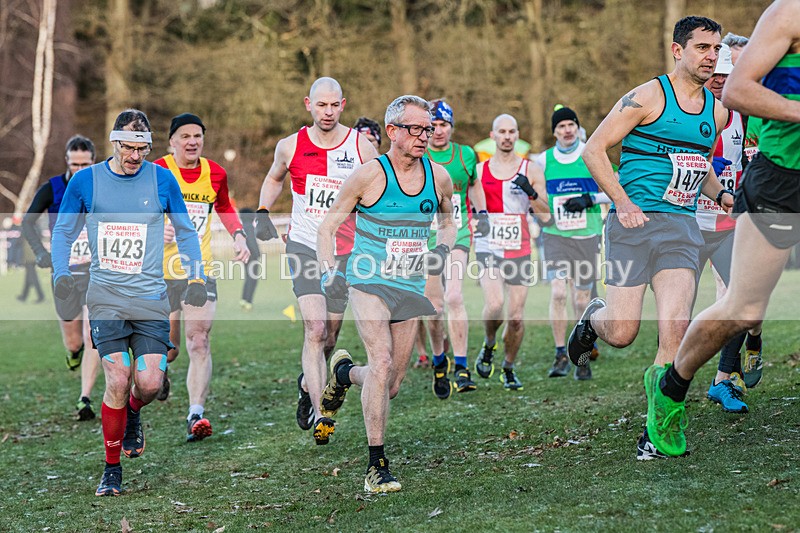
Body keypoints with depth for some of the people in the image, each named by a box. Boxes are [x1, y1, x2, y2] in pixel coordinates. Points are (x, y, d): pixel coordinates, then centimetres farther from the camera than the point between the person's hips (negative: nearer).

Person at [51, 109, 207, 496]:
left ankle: (132, 414, 30)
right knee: (117, 382, -12)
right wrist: (61, 273, -2)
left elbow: (185, 231, 15)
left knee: (149, 384, -9)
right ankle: (112, 469, 5)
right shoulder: (85, 180, 2)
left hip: (151, 298, 1)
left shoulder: (163, 180, 4)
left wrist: (195, 276, 5)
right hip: (105, 297, -1)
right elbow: (63, 231, 13)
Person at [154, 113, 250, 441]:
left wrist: (238, 236, 8)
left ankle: (196, 416, -15)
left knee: (199, 342, -11)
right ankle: (160, 367, 44)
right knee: (168, 349, 6)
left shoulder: (215, 173, 4)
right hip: (160, 272, -2)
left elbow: (224, 208, 24)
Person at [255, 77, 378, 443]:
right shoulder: (290, 146, 0)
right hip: (303, 246, -1)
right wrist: (263, 214, 7)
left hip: (344, 252, 1)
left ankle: (307, 384, 42)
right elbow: (274, 179, 21)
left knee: (329, 338, 10)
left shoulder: (362, 147, -2)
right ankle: (320, 416, -19)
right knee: (315, 331, -17)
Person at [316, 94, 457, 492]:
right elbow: (328, 225, -2)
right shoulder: (369, 175, -10)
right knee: (382, 361, -24)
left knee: (391, 386, 7)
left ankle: (344, 373, 43)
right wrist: (329, 272, -15)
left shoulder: (439, 177, 3)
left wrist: (443, 248, 1)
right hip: (368, 282, -5)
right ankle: (376, 467, -18)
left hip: (410, 288, 5)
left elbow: (447, 222, 22)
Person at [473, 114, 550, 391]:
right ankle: (488, 347, 7)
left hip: (520, 251, 1)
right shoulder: (479, 170, 6)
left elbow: (547, 218, 0)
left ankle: (509, 368, 22)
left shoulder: (530, 170, 4)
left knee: (516, 317, 0)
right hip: (488, 248, -1)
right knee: (494, 305, -23)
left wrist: (531, 193, -15)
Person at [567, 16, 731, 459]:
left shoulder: (717, 112, 15)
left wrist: (720, 195, 10)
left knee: (675, 329, -11)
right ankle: (593, 318, 33)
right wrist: (624, 204, -13)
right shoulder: (647, 98, -5)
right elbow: (593, 150, -5)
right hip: (634, 224, -4)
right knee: (621, 333, -4)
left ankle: (657, 428, -1)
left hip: (681, 227, 4)